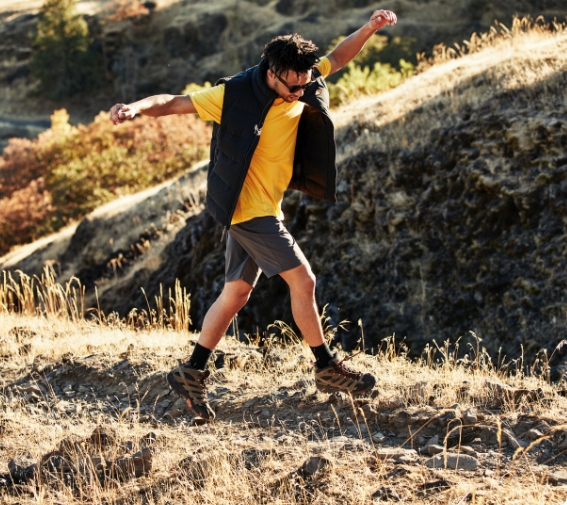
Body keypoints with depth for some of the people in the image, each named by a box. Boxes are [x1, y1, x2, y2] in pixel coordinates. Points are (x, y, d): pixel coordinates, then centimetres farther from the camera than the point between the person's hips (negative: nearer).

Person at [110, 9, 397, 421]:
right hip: (248, 210, -8)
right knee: (302, 280, -6)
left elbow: (338, 58, 10)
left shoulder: (302, 83, 0)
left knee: (237, 292, 13)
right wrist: (136, 108, -35)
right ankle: (328, 370, 7)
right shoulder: (234, 96, -19)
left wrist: (370, 28, -7)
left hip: (264, 209, 8)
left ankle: (193, 373, 21)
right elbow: (174, 103, -17)